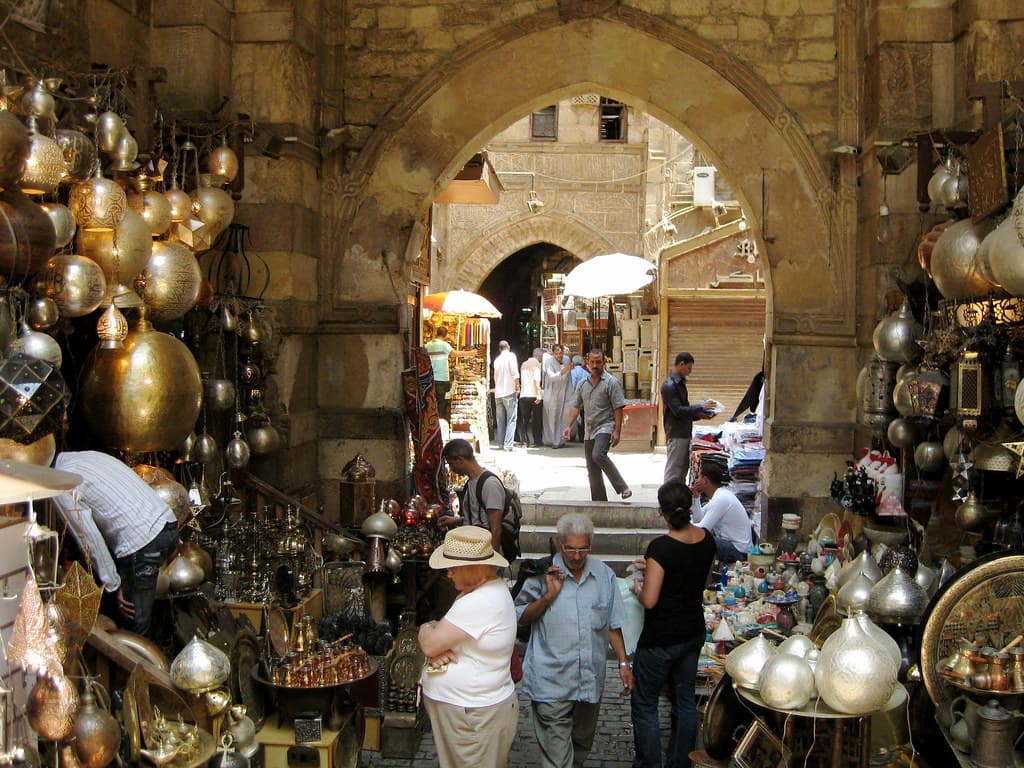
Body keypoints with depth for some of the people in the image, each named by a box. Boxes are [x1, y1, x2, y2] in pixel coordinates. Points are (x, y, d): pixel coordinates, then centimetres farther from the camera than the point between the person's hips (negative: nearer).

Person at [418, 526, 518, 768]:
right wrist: (436, 650, -11)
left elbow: (429, 644, -24)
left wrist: (426, 630, -2)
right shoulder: (491, 589, 7)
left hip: (476, 718, -10)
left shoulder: (479, 603, -26)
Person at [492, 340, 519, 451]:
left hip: (498, 393, 5)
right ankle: (508, 444, -12)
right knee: (511, 419, -4)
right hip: (509, 392, -5)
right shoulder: (511, 356, -3)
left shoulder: (496, 360, 12)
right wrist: (517, 387, -5)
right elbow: (514, 373, -12)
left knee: (500, 420, 11)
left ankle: (501, 443, 13)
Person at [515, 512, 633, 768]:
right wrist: (548, 596, -16)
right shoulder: (542, 573, -5)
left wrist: (623, 662, 9)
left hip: (591, 678, 4)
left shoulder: (604, 575, 6)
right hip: (551, 682, -4)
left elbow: (612, 625, 12)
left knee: (582, 744, 18)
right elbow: (520, 617, -4)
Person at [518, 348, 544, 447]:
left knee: (524, 419, 9)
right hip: (534, 395, -5)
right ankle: (536, 441, 5)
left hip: (523, 395, 5)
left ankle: (524, 440, 0)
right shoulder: (536, 363, -3)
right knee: (536, 419, 4)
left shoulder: (524, 364, 18)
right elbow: (536, 380, -15)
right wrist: (539, 394, -18)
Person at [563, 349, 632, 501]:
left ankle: (622, 487, -20)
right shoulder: (583, 384, 14)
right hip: (589, 431, 7)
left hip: (605, 427, -7)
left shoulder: (611, 382, -4)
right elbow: (576, 407, 18)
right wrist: (569, 426, 7)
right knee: (592, 470, 7)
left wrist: (617, 431, -16)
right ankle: (599, 501, 14)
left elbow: (618, 408, -9)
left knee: (598, 455, -30)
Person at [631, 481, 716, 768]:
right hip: (694, 633, 7)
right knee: (685, 699, 18)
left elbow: (650, 601, -25)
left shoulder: (661, 547, -25)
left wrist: (637, 590, -3)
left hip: (661, 638, -7)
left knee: (644, 704, 8)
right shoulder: (707, 539, -4)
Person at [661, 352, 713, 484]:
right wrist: (700, 406, -15)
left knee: (683, 469, 14)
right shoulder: (669, 386, -17)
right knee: (673, 474, -4)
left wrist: (699, 415, 6)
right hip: (676, 436, -9)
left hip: (685, 434, 9)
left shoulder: (680, 383, 14)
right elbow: (678, 411, -21)